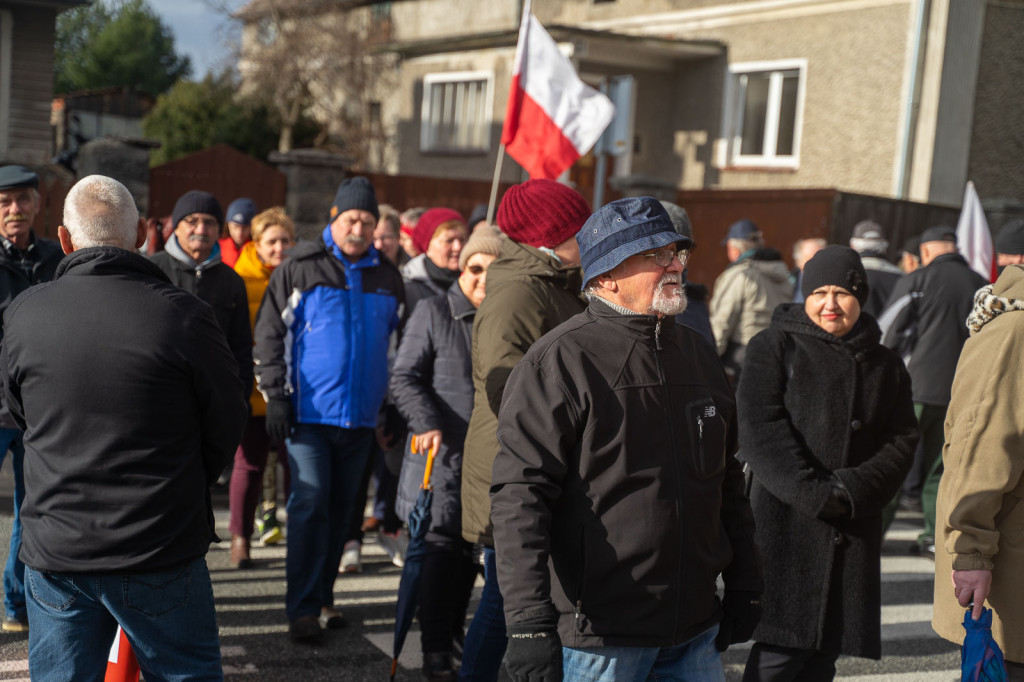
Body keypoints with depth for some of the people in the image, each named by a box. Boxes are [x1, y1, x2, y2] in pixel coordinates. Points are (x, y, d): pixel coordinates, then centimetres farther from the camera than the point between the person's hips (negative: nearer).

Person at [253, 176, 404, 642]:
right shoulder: (299, 268, -2)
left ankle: (323, 595, 23)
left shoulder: (386, 276, 10)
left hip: (361, 413, 4)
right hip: (309, 411, -4)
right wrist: (275, 395, -9)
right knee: (310, 504, -8)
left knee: (340, 508, 11)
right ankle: (303, 608, -3)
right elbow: (269, 335, -2)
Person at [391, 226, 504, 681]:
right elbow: (404, 377, -3)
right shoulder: (433, 312, -1)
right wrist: (426, 424, -16)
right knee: (441, 546, -3)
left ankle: (455, 628, 30)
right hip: (443, 451, -3)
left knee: (471, 546, 12)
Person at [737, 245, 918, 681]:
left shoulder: (886, 366, 15)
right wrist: (813, 493, -16)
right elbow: (761, 429, -8)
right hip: (787, 522, -4)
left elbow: (902, 441, 6)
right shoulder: (773, 347, 2)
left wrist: (855, 490, -11)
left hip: (853, 531, 4)